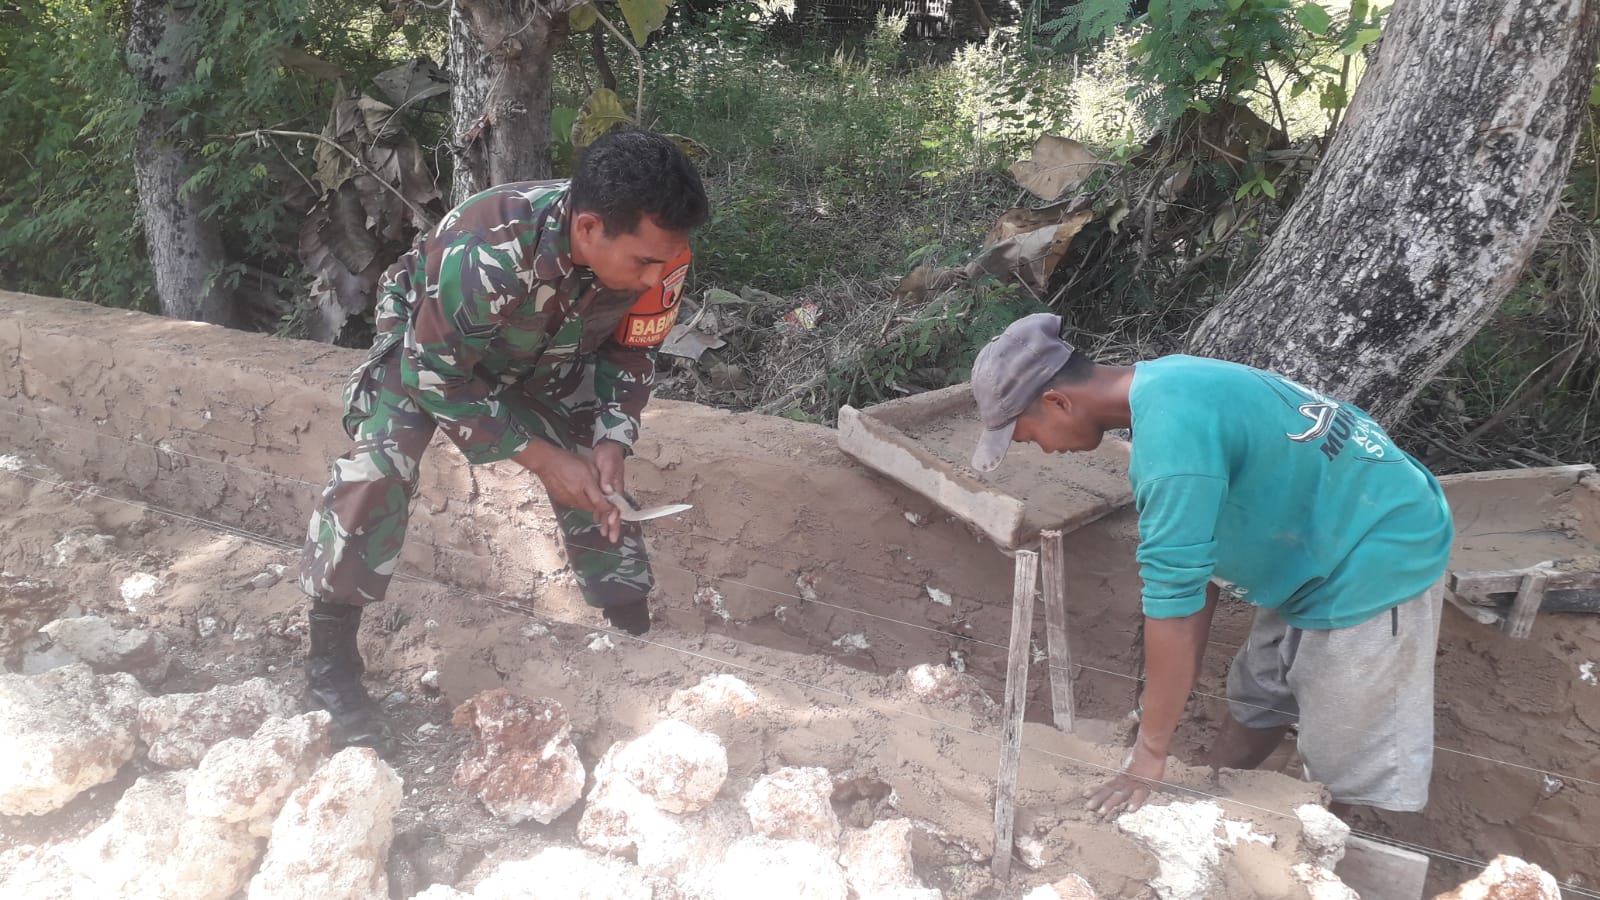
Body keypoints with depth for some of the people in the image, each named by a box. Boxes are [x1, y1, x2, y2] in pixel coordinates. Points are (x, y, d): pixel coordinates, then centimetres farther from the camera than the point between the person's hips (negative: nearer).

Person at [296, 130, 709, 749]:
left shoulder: (656, 254, -28)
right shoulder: (485, 253, -44)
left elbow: (631, 351, -8)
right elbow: (435, 374, -30)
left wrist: (610, 443, -23)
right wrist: (541, 458, -30)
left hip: (547, 362, 5)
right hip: (428, 347, -4)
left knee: (598, 489, -3)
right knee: (376, 470, -24)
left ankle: (637, 644, 14)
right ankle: (330, 668, -11)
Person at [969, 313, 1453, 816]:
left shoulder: (1170, 430, -31)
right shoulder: (1163, 387, 0)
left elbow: (1173, 602, -28)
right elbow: (1197, 550, 7)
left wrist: (1149, 758, -19)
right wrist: (1183, 669, 9)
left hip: (1375, 562, -10)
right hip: (1322, 551, 10)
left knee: (1345, 773, 3)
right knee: (1258, 699, 23)